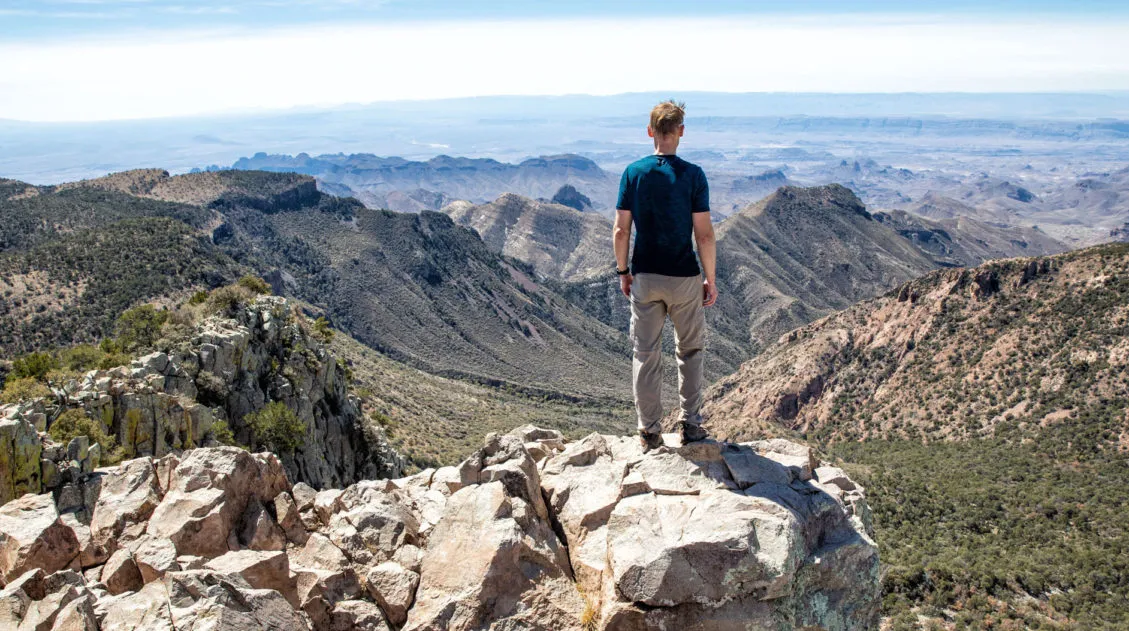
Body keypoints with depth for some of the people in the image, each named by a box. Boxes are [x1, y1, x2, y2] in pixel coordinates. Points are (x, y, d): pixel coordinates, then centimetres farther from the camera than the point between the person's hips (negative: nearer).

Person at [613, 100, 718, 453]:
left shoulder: (634, 172, -3)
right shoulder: (692, 175, -10)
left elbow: (621, 230, -2)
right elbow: (704, 234, -10)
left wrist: (622, 271, 11)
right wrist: (711, 279, 0)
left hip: (644, 278, 2)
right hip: (684, 278, -2)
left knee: (645, 354, 10)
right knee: (690, 350, 17)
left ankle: (649, 432, 15)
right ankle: (689, 424, 19)